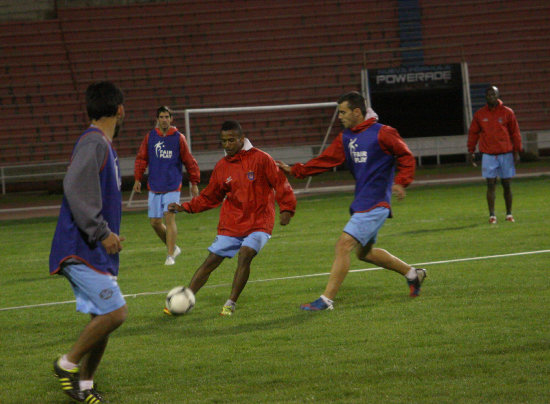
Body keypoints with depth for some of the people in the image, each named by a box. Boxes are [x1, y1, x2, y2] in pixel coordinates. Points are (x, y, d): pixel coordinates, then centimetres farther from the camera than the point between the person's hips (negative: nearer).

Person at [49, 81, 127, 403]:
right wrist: (102, 233, -23)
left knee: (102, 317, 9)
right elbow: (75, 189, -25)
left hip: (95, 252, 10)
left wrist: (110, 235, 23)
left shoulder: (104, 145, 16)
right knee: (115, 312, -15)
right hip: (82, 251, -10)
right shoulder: (93, 143, -14)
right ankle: (68, 364, -2)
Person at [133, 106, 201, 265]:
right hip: (154, 187, 3)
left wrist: (194, 182, 3)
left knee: (169, 217, -14)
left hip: (172, 186, -3)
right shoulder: (150, 137, 6)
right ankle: (173, 247, 25)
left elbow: (189, 161, 3)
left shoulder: (178, 138, 0)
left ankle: (171, 256, -10)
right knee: (155, 222, 4)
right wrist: (137, 179, 2)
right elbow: (141, 158, 9)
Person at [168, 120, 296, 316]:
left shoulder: (260, 159, -6)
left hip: (259, 224, -4)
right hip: (231, 224, 4)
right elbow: (209, 197, 14)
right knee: (211, 261, -1)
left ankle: (231, 304, -13)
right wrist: (185, 207, 4)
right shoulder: (222, 166, 6)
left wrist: (286, 208, -13)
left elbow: (280, 183, -3)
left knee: (245, 254, -25)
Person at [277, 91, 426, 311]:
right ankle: (412, 273, 35)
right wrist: (295, 170, 7)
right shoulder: (345, 137, 12)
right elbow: (326, 160, 12)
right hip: (361, 202, 9)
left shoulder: (382, 133, -10)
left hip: (375, 204, -9)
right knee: (364, 252, 18)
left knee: (344, 244, -16)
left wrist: (400, 182, -18)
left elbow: (406, 157, -6)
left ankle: (327, 299, -14)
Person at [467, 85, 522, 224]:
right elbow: (473, 133, 10)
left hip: (506, 154, 0)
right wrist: (470, 151, 4)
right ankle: (492, 215, -2)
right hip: (488, 154, 0)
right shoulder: (479, 115, 5)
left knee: (506, 185, 5)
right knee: (491, 185, -4)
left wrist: (516, 151, 0)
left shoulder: (507, 112, 2)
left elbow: (515, 133, 5)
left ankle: (509, 214, 15)